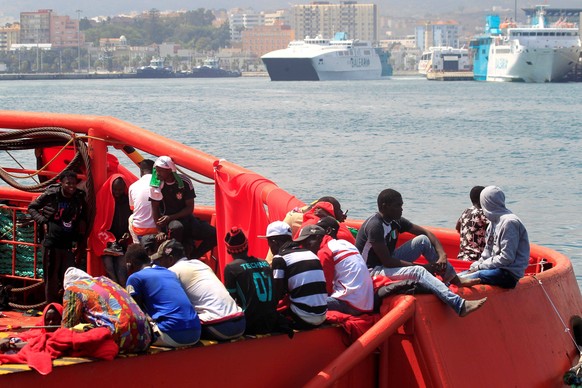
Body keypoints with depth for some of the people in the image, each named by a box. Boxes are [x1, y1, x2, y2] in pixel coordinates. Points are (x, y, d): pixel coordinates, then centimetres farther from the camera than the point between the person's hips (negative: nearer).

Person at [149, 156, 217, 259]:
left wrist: (171, 217, -20)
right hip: (168, 222, -2)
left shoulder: (184, 182, -9)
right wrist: (159, 231, -15)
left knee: (214, 235, -19)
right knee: (176, 227, -41)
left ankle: (192, 257, -2)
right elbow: (155, 209, -6)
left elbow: (190, 208, -7)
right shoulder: (156, 185, -10)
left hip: (186, 217, 2)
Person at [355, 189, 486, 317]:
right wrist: (423, 267, -22)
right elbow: (387, 262, -26)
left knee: (423, 240, -1)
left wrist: (442, 254, -11)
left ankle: (455, 279, -1)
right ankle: (460, 306, -43)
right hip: (372, 271, -9)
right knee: (418, 272, -31)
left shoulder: (395, 221, 3)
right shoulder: (375, 226, -23)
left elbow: (425, 232, 7)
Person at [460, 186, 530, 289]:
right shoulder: (494, 221, 17)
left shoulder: (509, 222, -14)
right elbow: (488, 251, 21)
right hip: (497, 269, 10)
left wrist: (480, 266, -11)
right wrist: (476, 265, 4)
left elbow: (506, 258, -18)